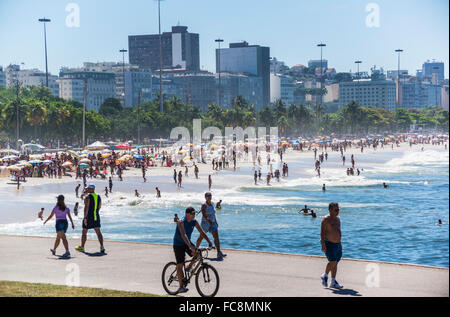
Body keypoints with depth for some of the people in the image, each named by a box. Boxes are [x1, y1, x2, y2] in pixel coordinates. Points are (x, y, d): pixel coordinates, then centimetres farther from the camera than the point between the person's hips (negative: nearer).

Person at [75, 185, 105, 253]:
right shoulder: (98, 197, 8)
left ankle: (82, 247, 23)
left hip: (89, 217, -5)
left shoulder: (88, 197, -11)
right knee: (98, 232, -1)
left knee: (84, 232, 11)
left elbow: (86, 207, -20)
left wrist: (85, 217, -25)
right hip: (96, 217, 5)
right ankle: (102, 246, -17)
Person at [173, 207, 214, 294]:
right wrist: (190, 246, -50)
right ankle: (181, 287, -5)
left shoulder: (194, 222, -7)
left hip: (187, 243, 6)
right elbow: (183, 235, -38)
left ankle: (189, 267, 9)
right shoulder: (181, 222, -25)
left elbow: (202, 233, -4)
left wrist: (210, 243, -14)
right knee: (180, 265, -7)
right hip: (178, 244, -6)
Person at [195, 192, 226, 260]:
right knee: (201, 237, 9)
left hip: (212, 223, 6)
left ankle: (219, 253, -11)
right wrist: (208, 221, -34)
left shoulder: (212, 204, 10)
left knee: (216, 237, -8)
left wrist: (216, 222, 17)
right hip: (205, 223, -6)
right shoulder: (204, 205, -12)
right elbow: (203, 215, -22)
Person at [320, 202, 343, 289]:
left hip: (337, 244, 7)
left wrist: (339, 243, 19)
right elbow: (322, 232, -15)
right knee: (333, 261, -16)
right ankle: (325, 276, 7)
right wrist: (323, 245, -21)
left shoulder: (337, 219, 13)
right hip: (328, 244, -7)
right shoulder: (326, 219, -11)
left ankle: (333, 282, 12)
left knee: (335, 263, 6)